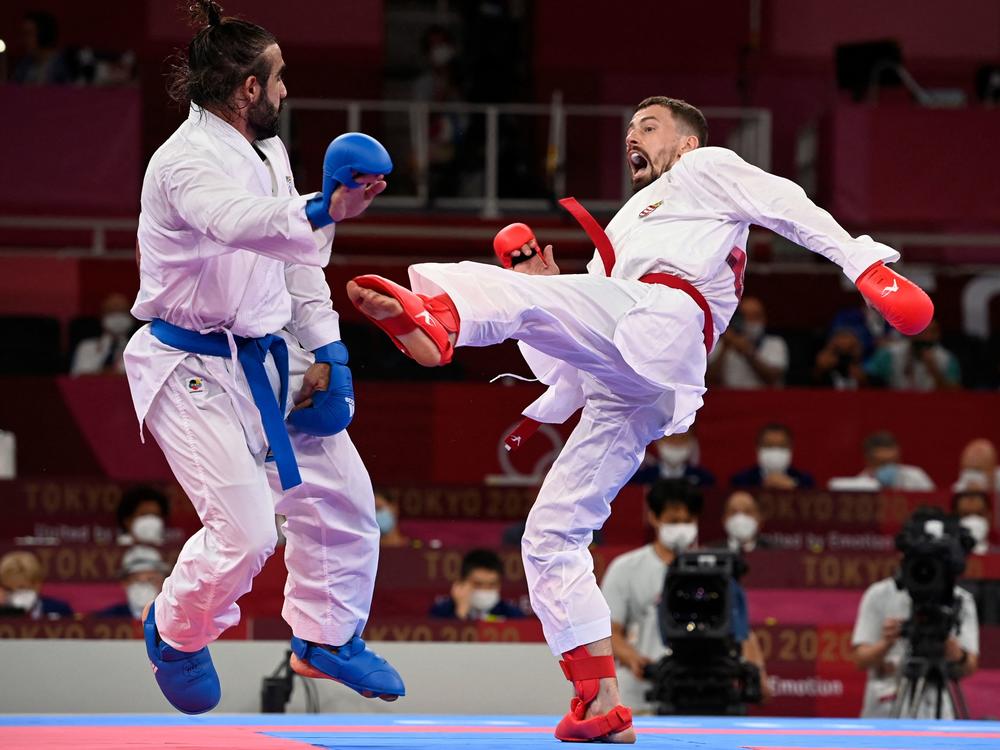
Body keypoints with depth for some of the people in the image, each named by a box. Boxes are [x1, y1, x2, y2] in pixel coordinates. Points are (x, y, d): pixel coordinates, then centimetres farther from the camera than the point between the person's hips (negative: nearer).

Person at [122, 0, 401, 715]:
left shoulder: (265, 152, 8)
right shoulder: (189, 161, -22)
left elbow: (297, 258, 16)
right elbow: (240, 222, -44)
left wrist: (324, 349, 9)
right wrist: (325, 211, -60)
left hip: (265, 360, 9)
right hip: (194, 371, -9)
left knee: (340, 493, 13)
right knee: (246, 532, -14)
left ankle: (327, 636, 33)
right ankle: (177, 633, 15)